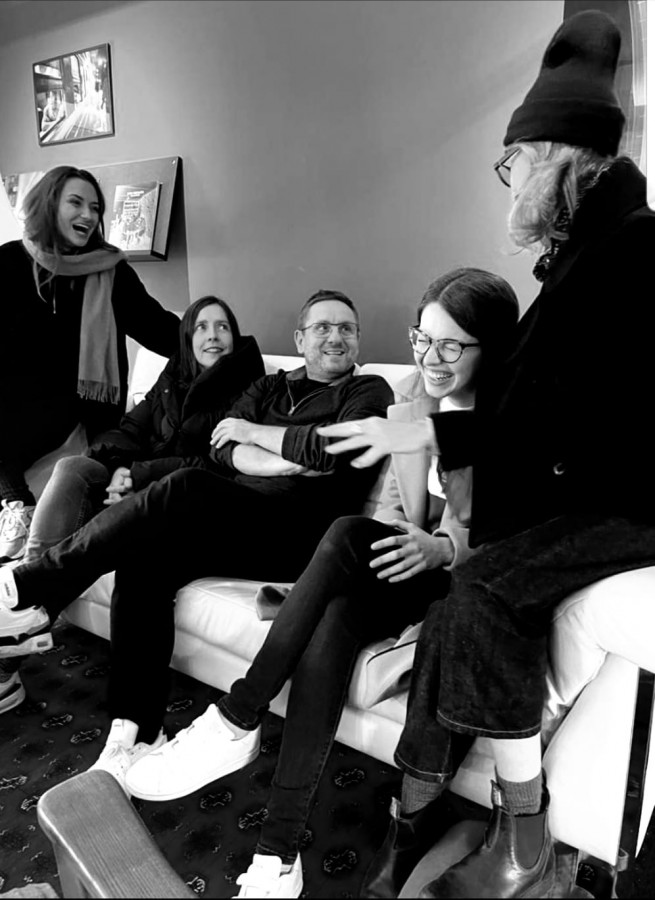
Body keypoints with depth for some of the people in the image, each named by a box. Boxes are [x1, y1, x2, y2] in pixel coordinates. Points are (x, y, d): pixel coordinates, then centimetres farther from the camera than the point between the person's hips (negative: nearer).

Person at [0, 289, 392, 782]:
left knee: (185, 489, -28)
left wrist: (251, 432, 1)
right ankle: (135, 734, -16)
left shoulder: (369, 392, 9)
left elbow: (333, 450, -12)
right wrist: (283, 460, -11)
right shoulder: (269, 387, 24)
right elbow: (223, 450, 8)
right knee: (142, 560, -22)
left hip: (299, 535, -5)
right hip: (228, 530, 5)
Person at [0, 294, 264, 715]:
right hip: (139, 481, 6)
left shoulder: (245, 387, 1)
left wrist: (141, 474, -18)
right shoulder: (175, 376, 20)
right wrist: (119, 467, -14)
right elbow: (133, 427, 10)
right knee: (71, 468, -22)